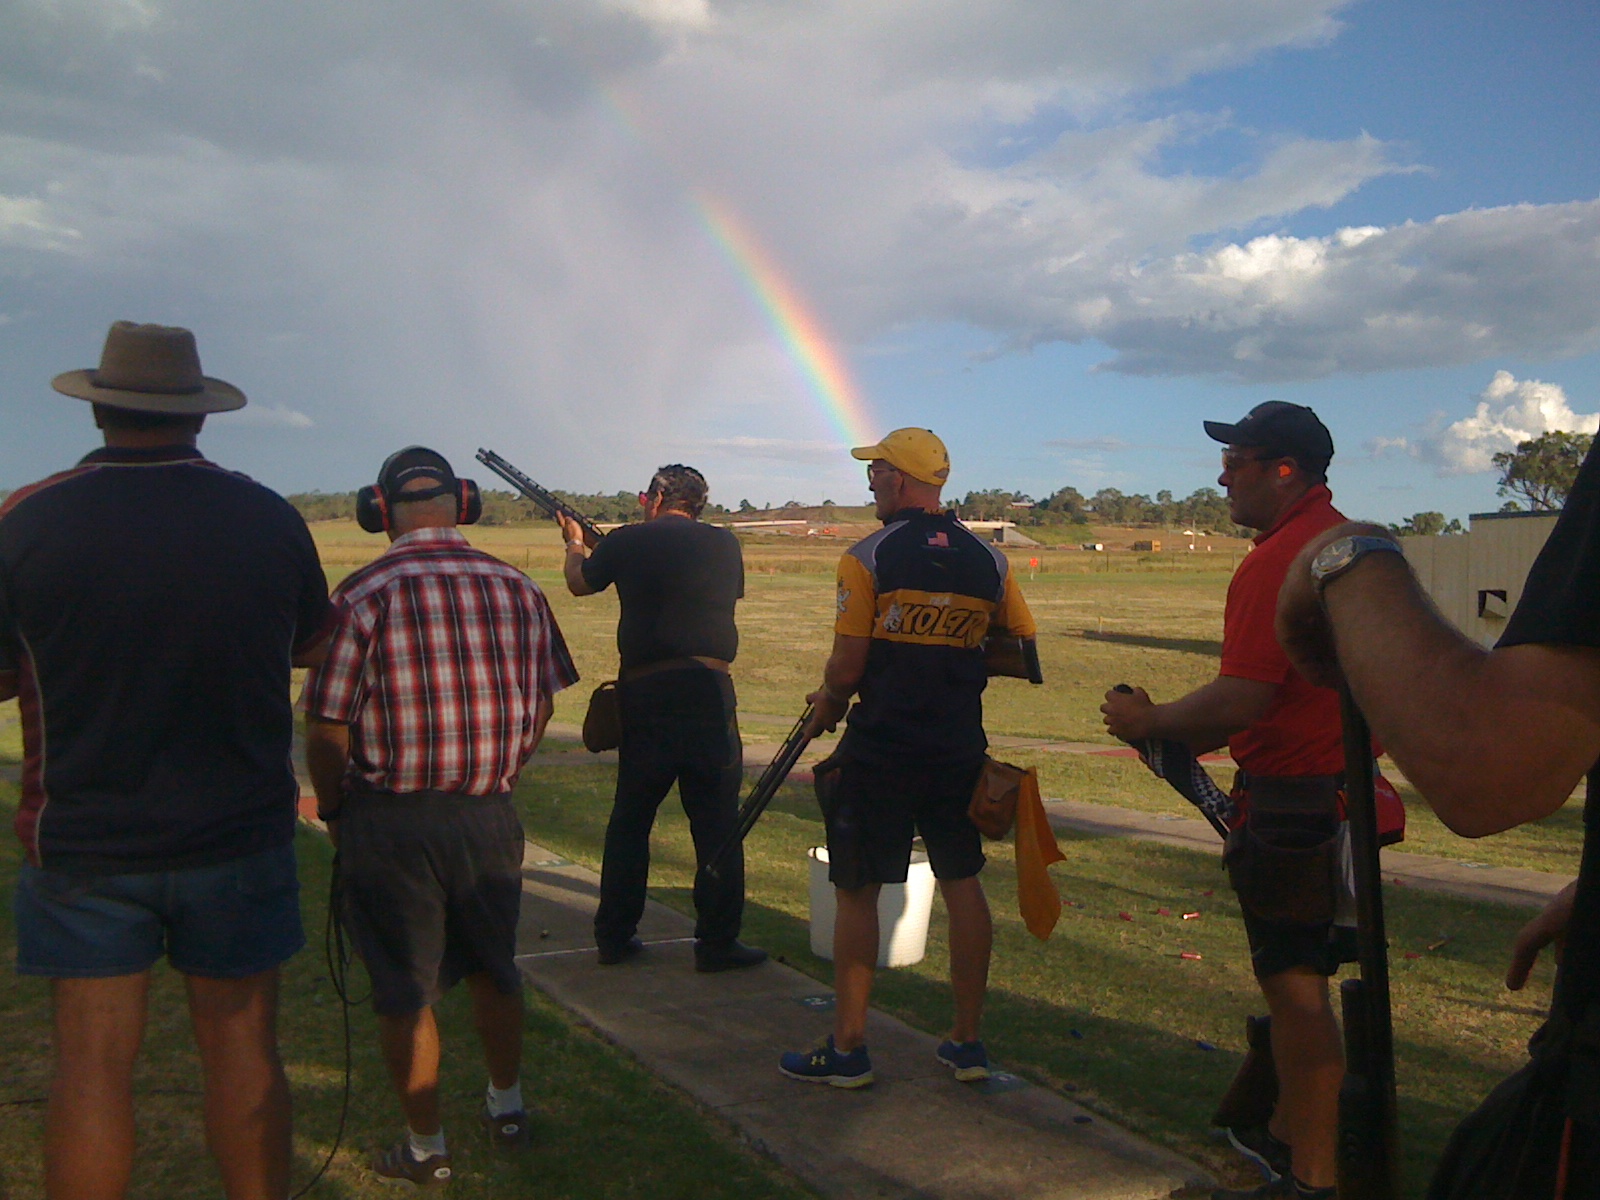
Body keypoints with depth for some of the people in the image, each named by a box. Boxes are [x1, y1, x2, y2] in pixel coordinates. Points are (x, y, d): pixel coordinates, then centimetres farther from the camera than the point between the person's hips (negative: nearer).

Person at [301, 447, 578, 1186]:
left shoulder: (362, 595, -12)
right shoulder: (517, 589, 0)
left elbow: (327, 726, -12)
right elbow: (541, 708, 6)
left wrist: (331, 808, 4)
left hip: (389, 820, -4)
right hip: (489, 817, 4)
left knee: (404, 991, 11)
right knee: (493, 967, 23)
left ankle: (425, 1148, 25)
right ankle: (506, 1108, 39)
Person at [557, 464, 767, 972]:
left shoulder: (627, 541, 2)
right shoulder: (724, 545, 6)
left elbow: (579, 582, 20)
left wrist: (575, 543, 44)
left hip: (643, 693, 1)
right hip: (707, 692, -1)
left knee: (630, 818, 15)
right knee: (717, 821, 5)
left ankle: (614, 936, 23)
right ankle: (717, 943, 8)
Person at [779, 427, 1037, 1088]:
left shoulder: (868, 556, -10)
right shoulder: (988, 559, 5)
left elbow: (846, 667, -11)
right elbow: (1025, 648, 12)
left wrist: (824, 707, 8)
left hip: (879, 749, -5)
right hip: (960, 750, 5)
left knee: (857, 891, 5)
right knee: (963, 885, 14)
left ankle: (848, 1048, 12)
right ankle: (968, 1043, 22)